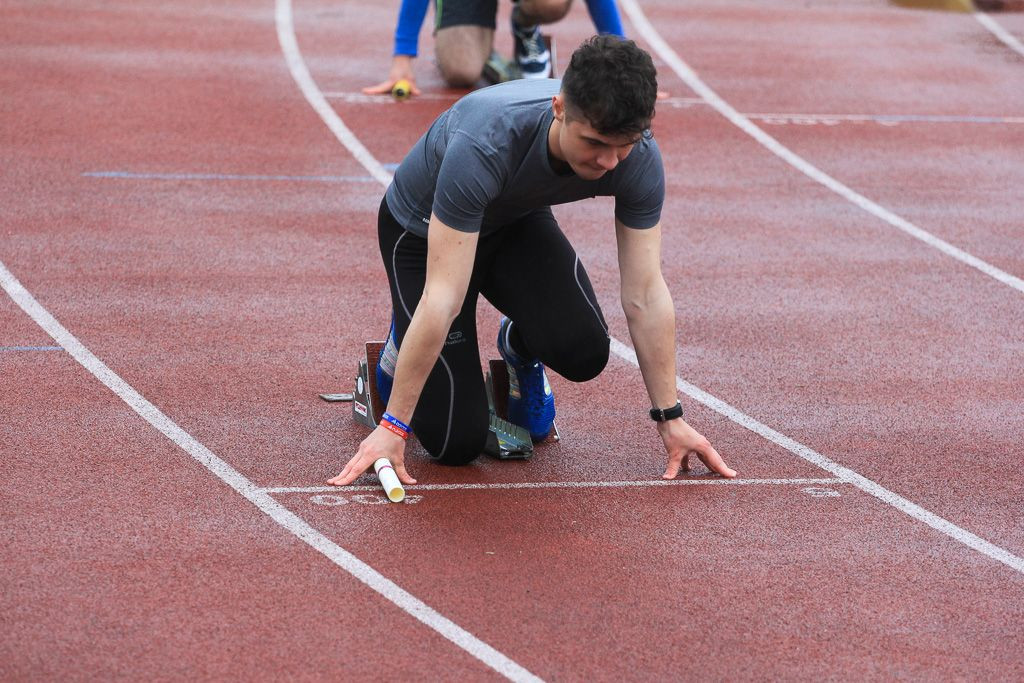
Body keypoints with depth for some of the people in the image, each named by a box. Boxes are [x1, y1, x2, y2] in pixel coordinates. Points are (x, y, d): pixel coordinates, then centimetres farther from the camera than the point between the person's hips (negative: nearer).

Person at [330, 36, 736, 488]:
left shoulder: (638, 158, -29)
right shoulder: (485, 144, -43)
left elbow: (645, 294, -19)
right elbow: (443, 297, -41)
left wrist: (671, 420, -17)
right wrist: (392, 427, -38)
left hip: (516, 221, 4)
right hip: (423, 231, -4)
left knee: (582, 351, -25)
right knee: (456, 442, -13)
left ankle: (519, 347, 11)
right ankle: (402, 345, 20)